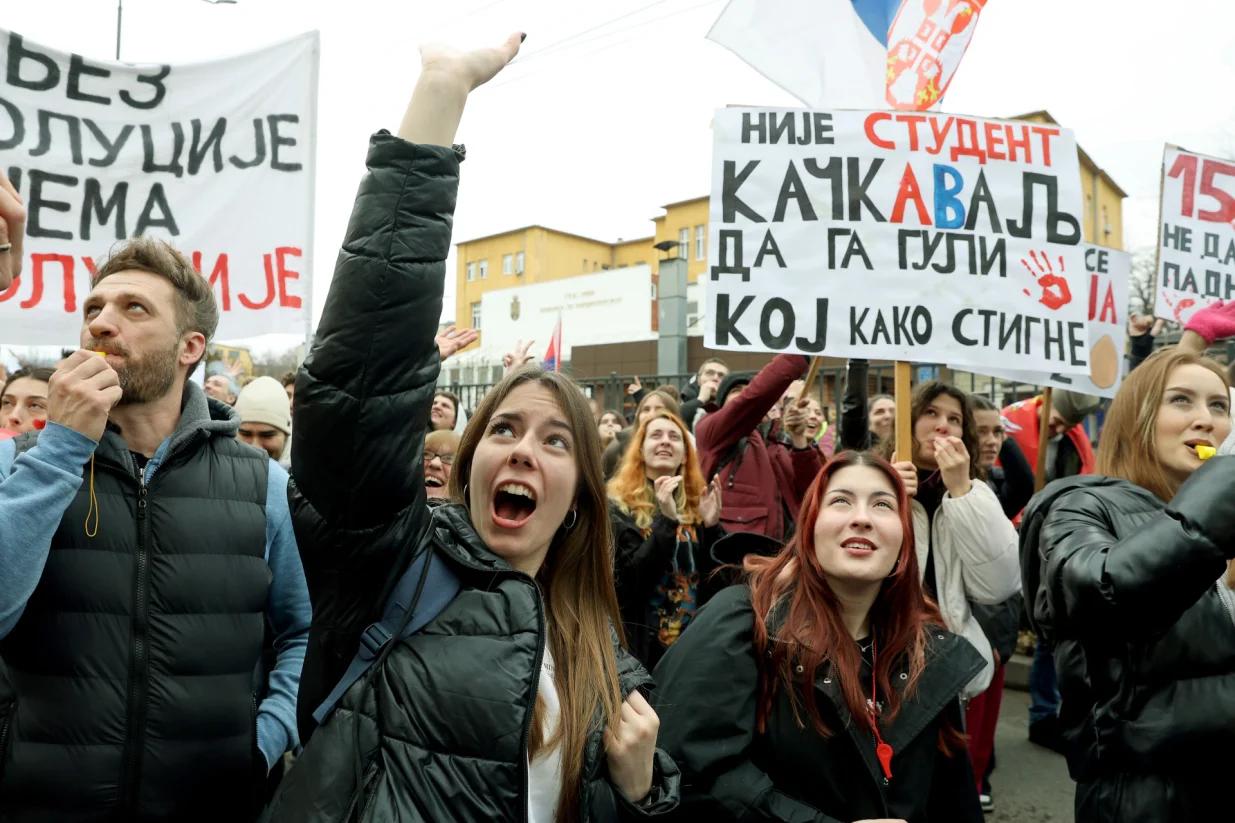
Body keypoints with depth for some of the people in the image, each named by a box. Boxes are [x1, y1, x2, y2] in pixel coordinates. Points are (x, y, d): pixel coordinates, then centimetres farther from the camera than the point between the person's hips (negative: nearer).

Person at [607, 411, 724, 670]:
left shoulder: (697, 504, 6)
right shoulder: (618, 507, -6)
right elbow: (628, 583, -17)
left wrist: (711, 526, -12)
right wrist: (666, 520, -23)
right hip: (643, 645, -4)